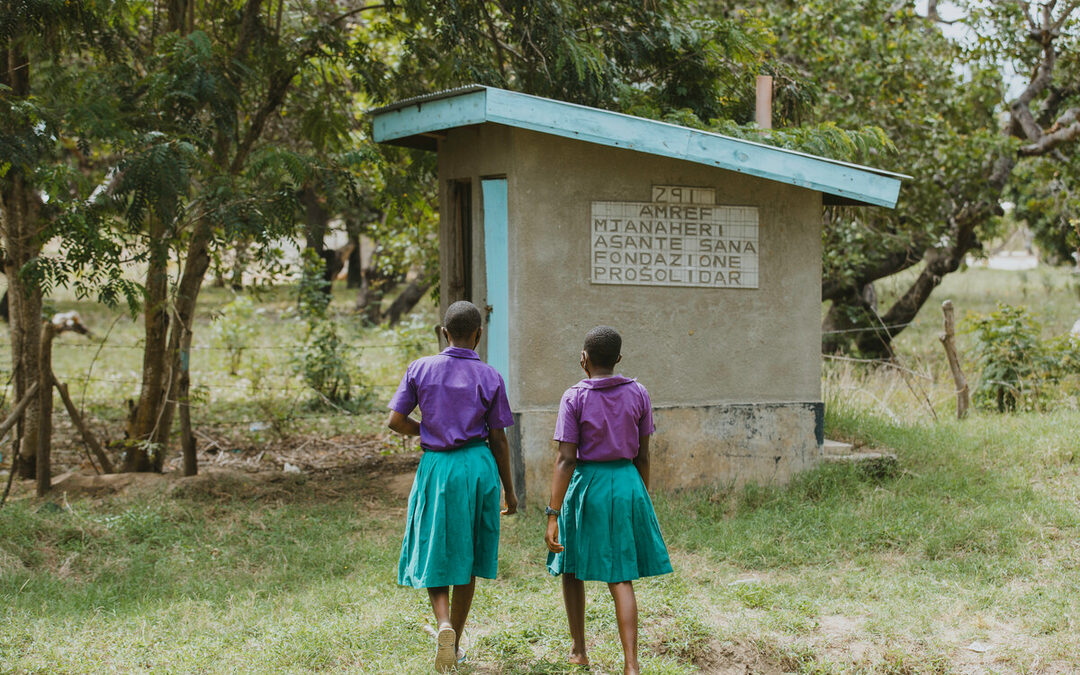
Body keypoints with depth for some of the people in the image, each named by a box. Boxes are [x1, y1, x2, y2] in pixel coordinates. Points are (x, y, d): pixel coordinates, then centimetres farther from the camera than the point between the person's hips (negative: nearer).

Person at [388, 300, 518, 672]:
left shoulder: (420, 369, -2)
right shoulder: (490, 378, -3)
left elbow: (395, 421, -3)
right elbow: (498, 440, 1)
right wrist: (509, 490, 10)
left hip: (436, 466, 0)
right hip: (478, 465, 0)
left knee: (435, 554, 9)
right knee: (467, 557, 13)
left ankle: (444, 623, -17)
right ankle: (455, 644, 20)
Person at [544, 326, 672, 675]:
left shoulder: (574, 398, -9)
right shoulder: (638, 394, 1)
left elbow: (565, 460, -13)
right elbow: (643, 455, 5)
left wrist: (553, 516, -13)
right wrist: (642, 500, 18)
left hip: (587, 486, -2)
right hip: (628, 484, 2)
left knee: (572, 566, 20)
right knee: (621, 578, 2)